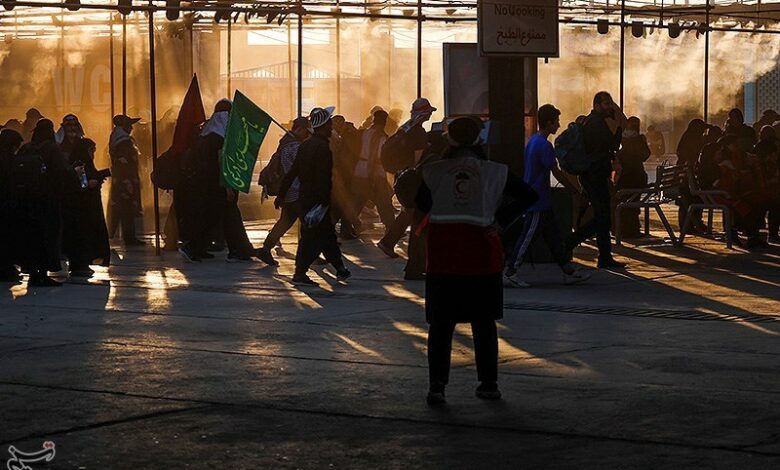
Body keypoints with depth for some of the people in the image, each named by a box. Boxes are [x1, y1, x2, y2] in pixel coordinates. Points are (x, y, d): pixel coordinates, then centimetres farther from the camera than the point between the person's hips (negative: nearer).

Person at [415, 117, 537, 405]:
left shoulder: (434, 171, 1)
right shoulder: (494, 172, 0)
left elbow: (421, 205, 9)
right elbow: (529, 197, 4)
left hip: (443, 255, 0)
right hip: (482, 254, 0)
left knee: (441, 324, 5)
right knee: (484, 323, 12)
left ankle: (437, 386, -1)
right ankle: (489, 384, 14)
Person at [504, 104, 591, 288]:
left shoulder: (533, 140, 11)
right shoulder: (544, 145, -19)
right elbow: (557, 173, -15)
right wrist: (574, 190, -3)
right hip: (538, 201, -10)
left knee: (553, 235, 12)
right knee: (528, 237, -5)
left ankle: (569, 271, 16)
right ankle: (509, 273, -2)